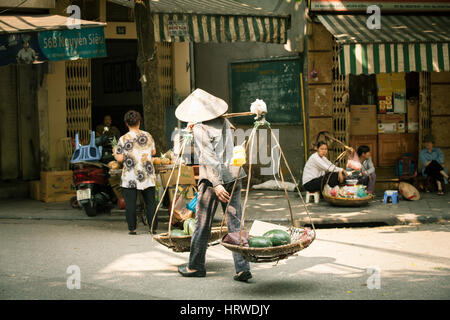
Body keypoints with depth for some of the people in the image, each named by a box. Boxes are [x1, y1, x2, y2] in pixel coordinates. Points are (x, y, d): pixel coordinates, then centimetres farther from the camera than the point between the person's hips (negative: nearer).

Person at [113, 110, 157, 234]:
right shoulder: (148, 136, 3)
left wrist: (115, 152, 11)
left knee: (130, 203, 3)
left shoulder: (123, 139, -8)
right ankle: (153, 227, 9)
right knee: (150, 202, 9)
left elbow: (120, 158, -9)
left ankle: (132, 228, 4)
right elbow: (153, 152, 13)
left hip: (130, 177, -3)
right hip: (147, 175, 3)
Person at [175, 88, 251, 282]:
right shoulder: (224, 123, 12)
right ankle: (243, 268, -5)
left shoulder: (200, 128, -8)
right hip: (234, 176, 6)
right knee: (235, 224, 2)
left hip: (212, 180, -6)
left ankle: (195, 266, 19)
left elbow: (208, 157, -16)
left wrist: (216, 184, -19)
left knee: (202, 224, 8)